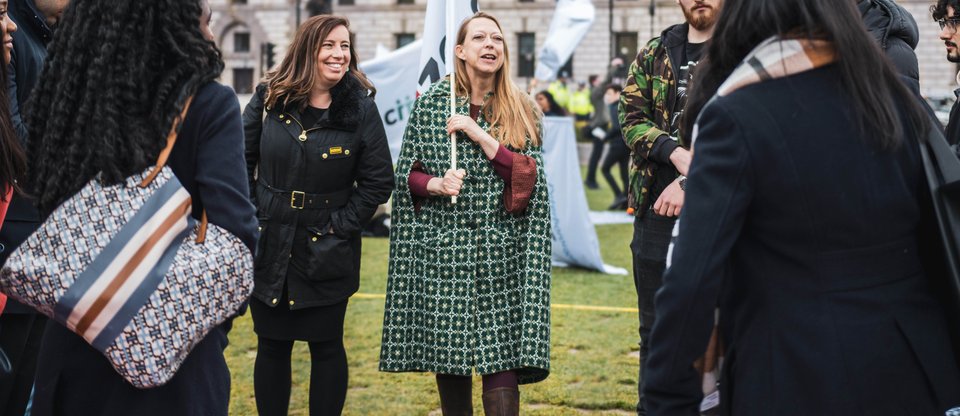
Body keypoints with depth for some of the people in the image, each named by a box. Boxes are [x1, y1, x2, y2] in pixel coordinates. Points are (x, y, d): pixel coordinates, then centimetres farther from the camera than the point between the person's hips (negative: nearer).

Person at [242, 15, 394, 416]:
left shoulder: (360, 108, -6)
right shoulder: (270, 98, -2)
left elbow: (379, 181, -3)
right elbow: (242, 161, 7)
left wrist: (341, 225, -8)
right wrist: (251, 218, 1)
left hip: (327, 252, -2)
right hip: (269, 248, 2)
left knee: (326, 345, 5)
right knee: (272, 345, 9)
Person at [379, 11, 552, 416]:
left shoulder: (522, 111, 6)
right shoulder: (431, 104, 5)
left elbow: (528, 179, -3)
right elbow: (406, 174, 9)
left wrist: (479, 134, -11)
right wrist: (436, 184, -12)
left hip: (500, 252, -1)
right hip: (442, 246, 1)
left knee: (501, 357, -9)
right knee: (447, 354, 5)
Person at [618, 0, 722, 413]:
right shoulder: (653, 55, 12)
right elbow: (631, 117, 4)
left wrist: (691, 182, -17)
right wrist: (677, 153, -14)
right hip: (656, 207, 4)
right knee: (655, 327, 11)